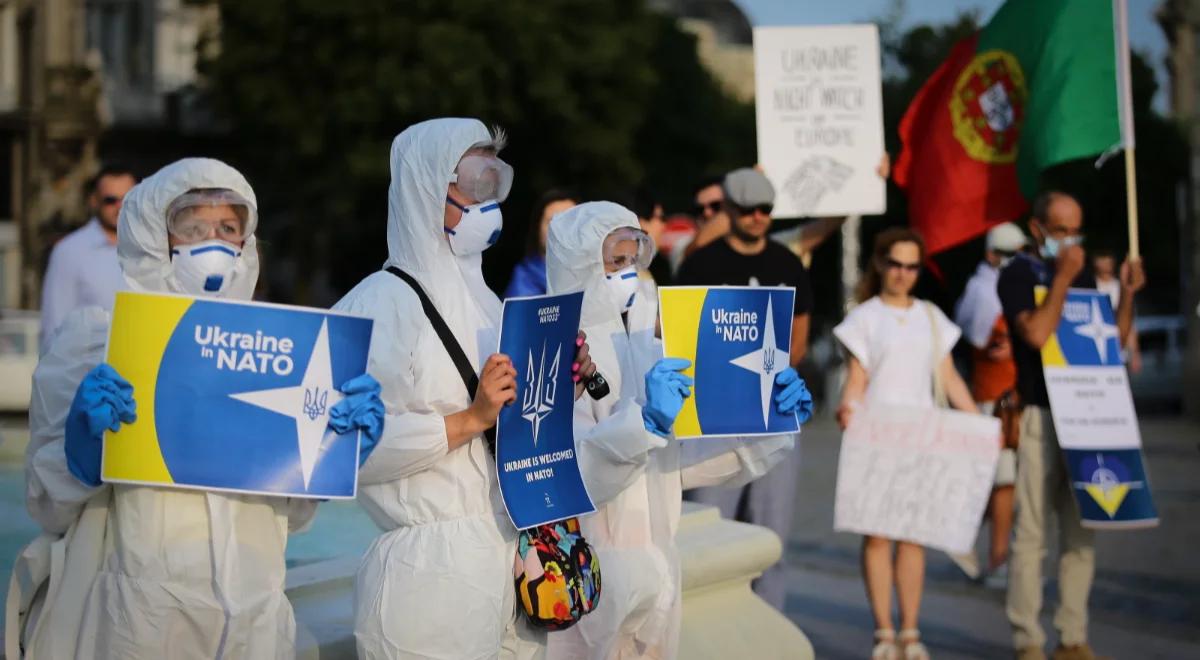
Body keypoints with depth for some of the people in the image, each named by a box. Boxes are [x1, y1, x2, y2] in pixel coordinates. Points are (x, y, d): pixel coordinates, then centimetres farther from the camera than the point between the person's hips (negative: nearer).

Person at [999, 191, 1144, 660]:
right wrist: (1062, 278, -15)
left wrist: (1127, 293, 4)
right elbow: (1037, 333, -17)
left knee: (1082, 534, 7)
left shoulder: (1083, 276, 16)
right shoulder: (1019, 274, -2)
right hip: (1039, 417, -6)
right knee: (1032, 533, -5)